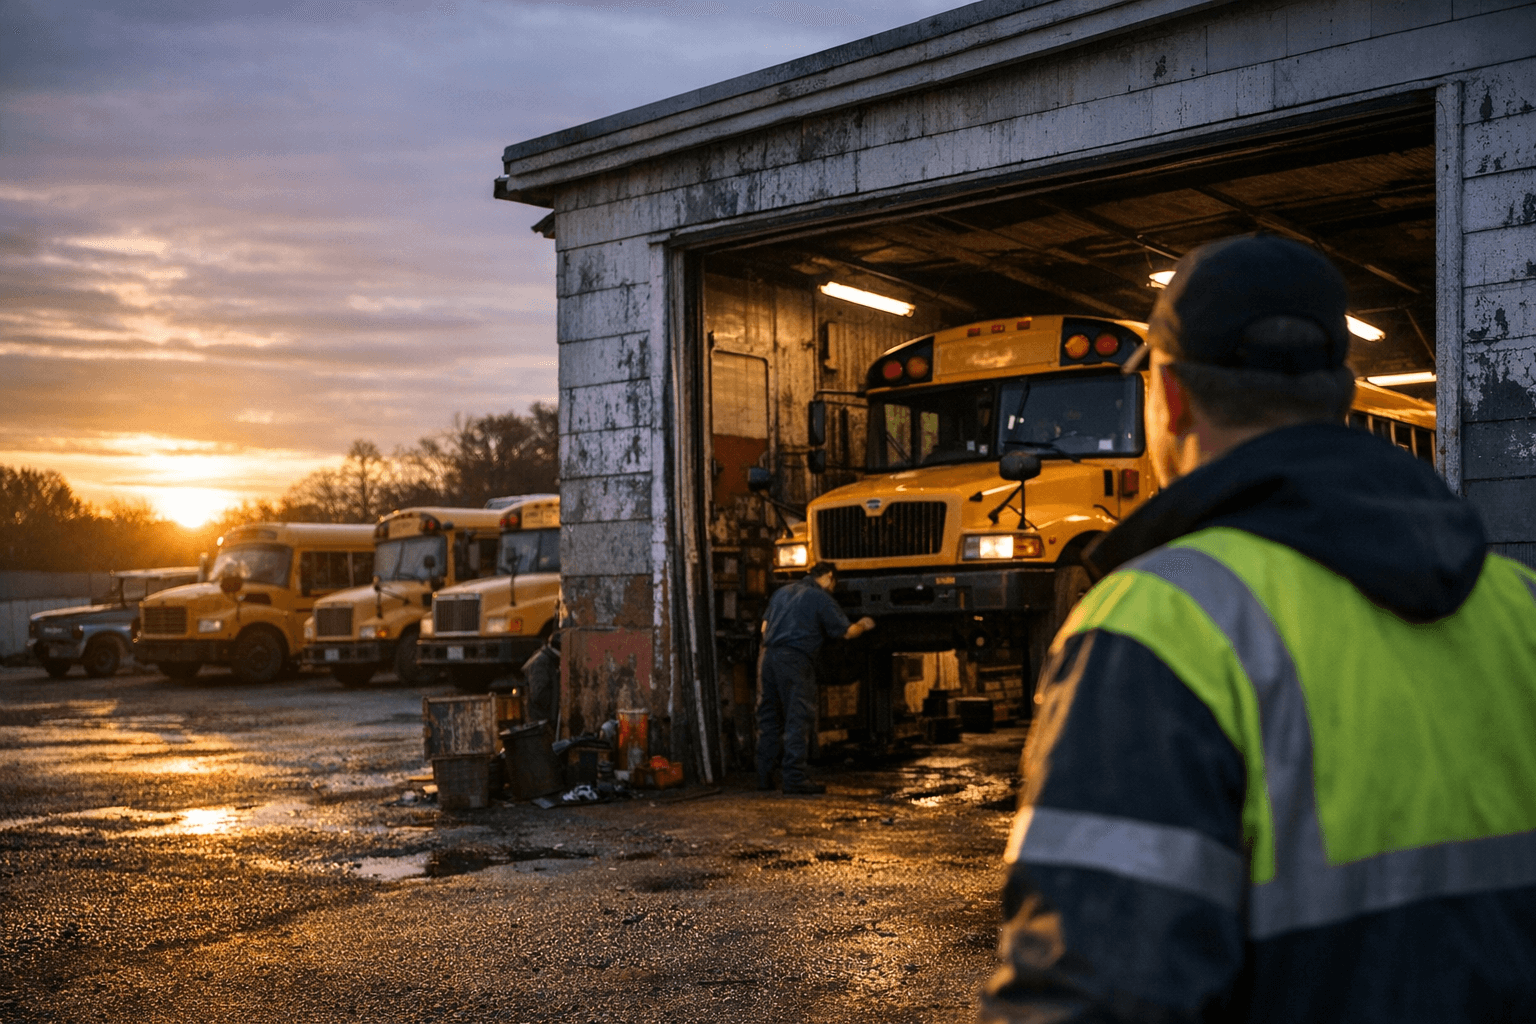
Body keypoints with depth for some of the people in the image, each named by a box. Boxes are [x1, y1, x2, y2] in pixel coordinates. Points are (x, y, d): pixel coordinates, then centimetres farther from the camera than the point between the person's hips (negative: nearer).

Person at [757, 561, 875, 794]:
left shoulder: (782, 592, 20)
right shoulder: (820, 598, 0)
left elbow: (765, 626, 23)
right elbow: (846, 632, 6)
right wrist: (864, 626, 25)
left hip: (767, 657, 7)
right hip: (794, 660, -7)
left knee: (769, 718, 13)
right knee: (798, 719, -4)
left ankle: (765, 775, 16)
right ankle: (794, 777, -9)